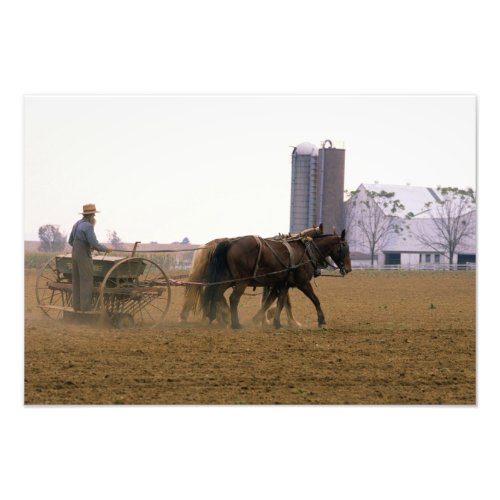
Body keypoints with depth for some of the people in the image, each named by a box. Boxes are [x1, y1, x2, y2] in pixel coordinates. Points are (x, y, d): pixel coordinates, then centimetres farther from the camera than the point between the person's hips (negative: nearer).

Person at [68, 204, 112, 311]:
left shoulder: (77, 224, 11)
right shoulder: (88, 226, -18)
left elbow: (70, 241, 18)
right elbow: (95, 244, -20)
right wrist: (106, 249, -3)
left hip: (75, 255, 9)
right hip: (84, 257, -9)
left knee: (77, 282, 11)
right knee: (86, 282, -4)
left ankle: (77, 306, 13)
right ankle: (86, 307, -4)